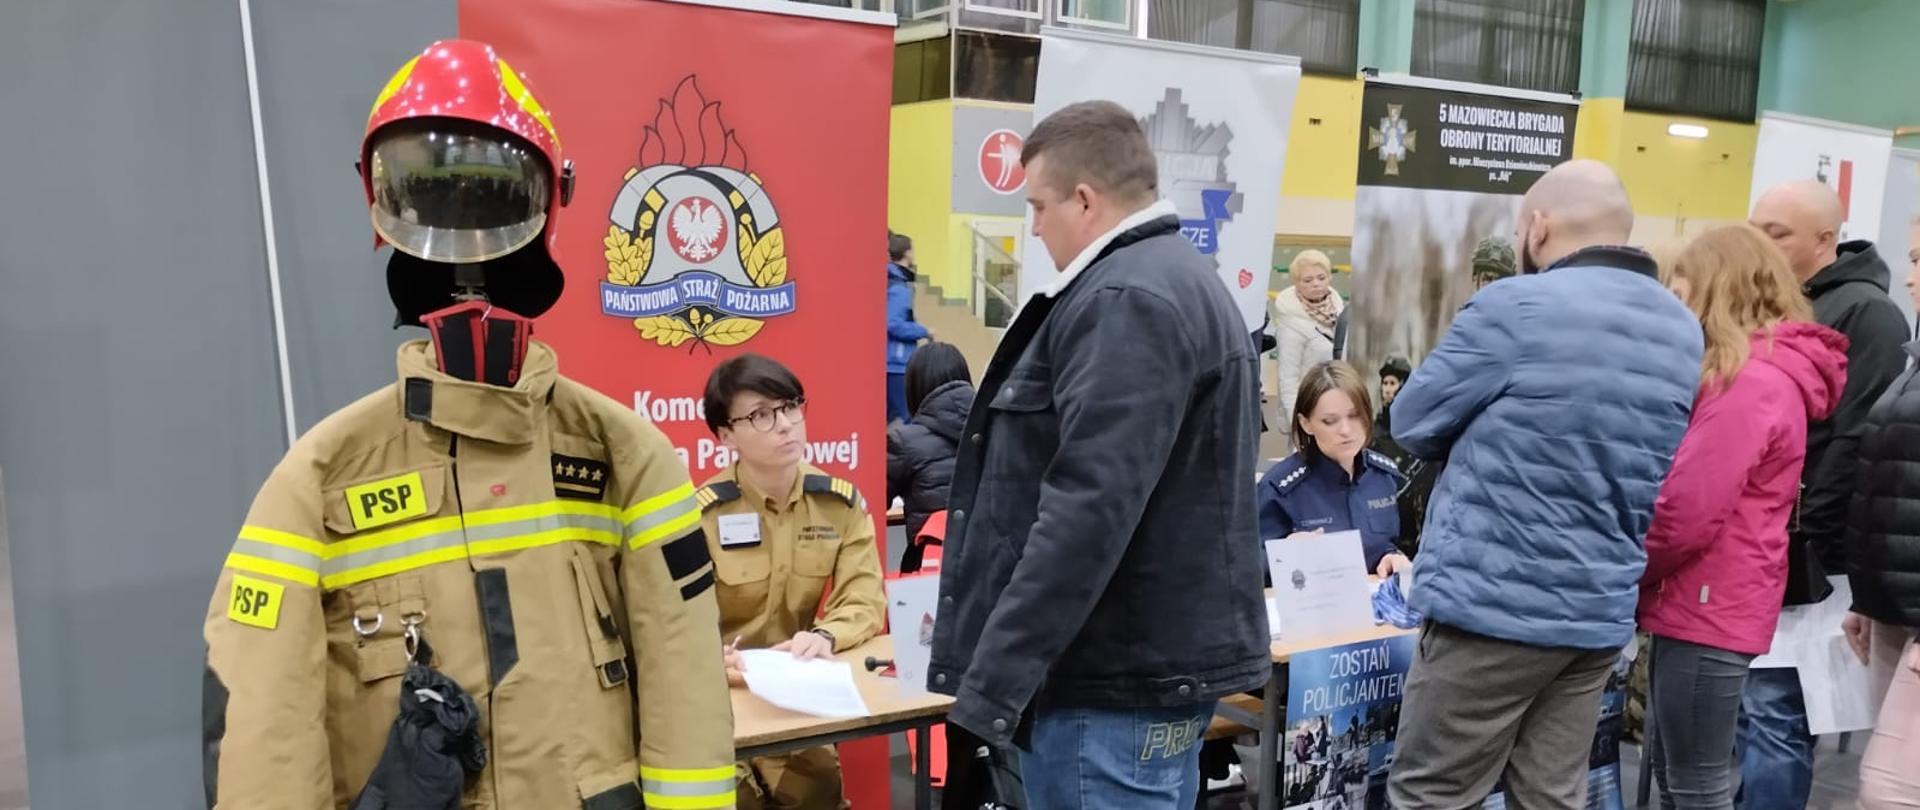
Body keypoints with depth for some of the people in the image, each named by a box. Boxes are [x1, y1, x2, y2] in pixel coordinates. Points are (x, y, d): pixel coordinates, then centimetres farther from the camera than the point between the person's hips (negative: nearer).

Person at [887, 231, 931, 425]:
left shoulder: (895, 281, 11)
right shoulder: (899, 287, -15)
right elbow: (894, 325, -23)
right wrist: (924, 332, -12)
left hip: (894, 363, 9)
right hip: (897, 365, -9)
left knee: (891, 418, 14)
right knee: (903, 420, -7)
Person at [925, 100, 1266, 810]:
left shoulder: (1127, 301, -17)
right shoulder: (1182, 282, 16)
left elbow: (1089, 508, -26)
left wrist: (994, 677, -23)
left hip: (1118, 680, -10)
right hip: (1162, 659, 10)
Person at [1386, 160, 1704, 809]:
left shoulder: (1515, 307, -15)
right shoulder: (1683, 332, 9)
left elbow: (1413, 424, -5)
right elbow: (1656, 481, 17)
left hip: (1495, 605, -7)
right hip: (1602, 613, 7)